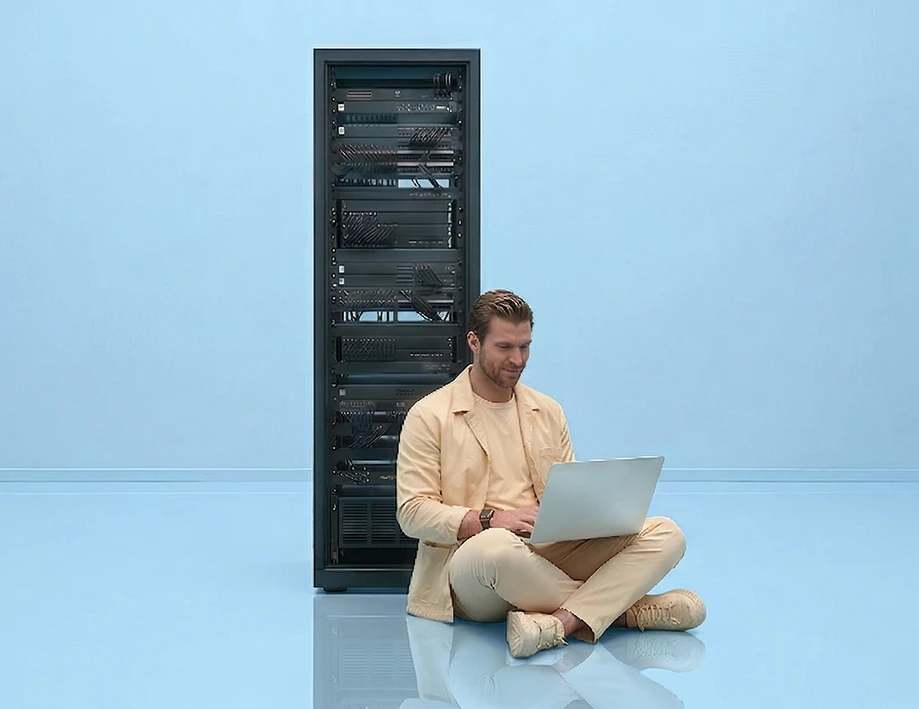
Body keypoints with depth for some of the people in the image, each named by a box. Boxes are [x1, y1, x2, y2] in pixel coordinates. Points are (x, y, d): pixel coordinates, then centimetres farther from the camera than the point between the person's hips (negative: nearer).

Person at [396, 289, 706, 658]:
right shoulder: (429, 416, 3)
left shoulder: (548, 411, 19)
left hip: (550, 553, 5)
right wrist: (490, 520, -20)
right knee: (495, 545, -43)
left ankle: (560, 622, -36)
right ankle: (619, 608, -23)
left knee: (666, 534, -15)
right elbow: (412, 512, -5)